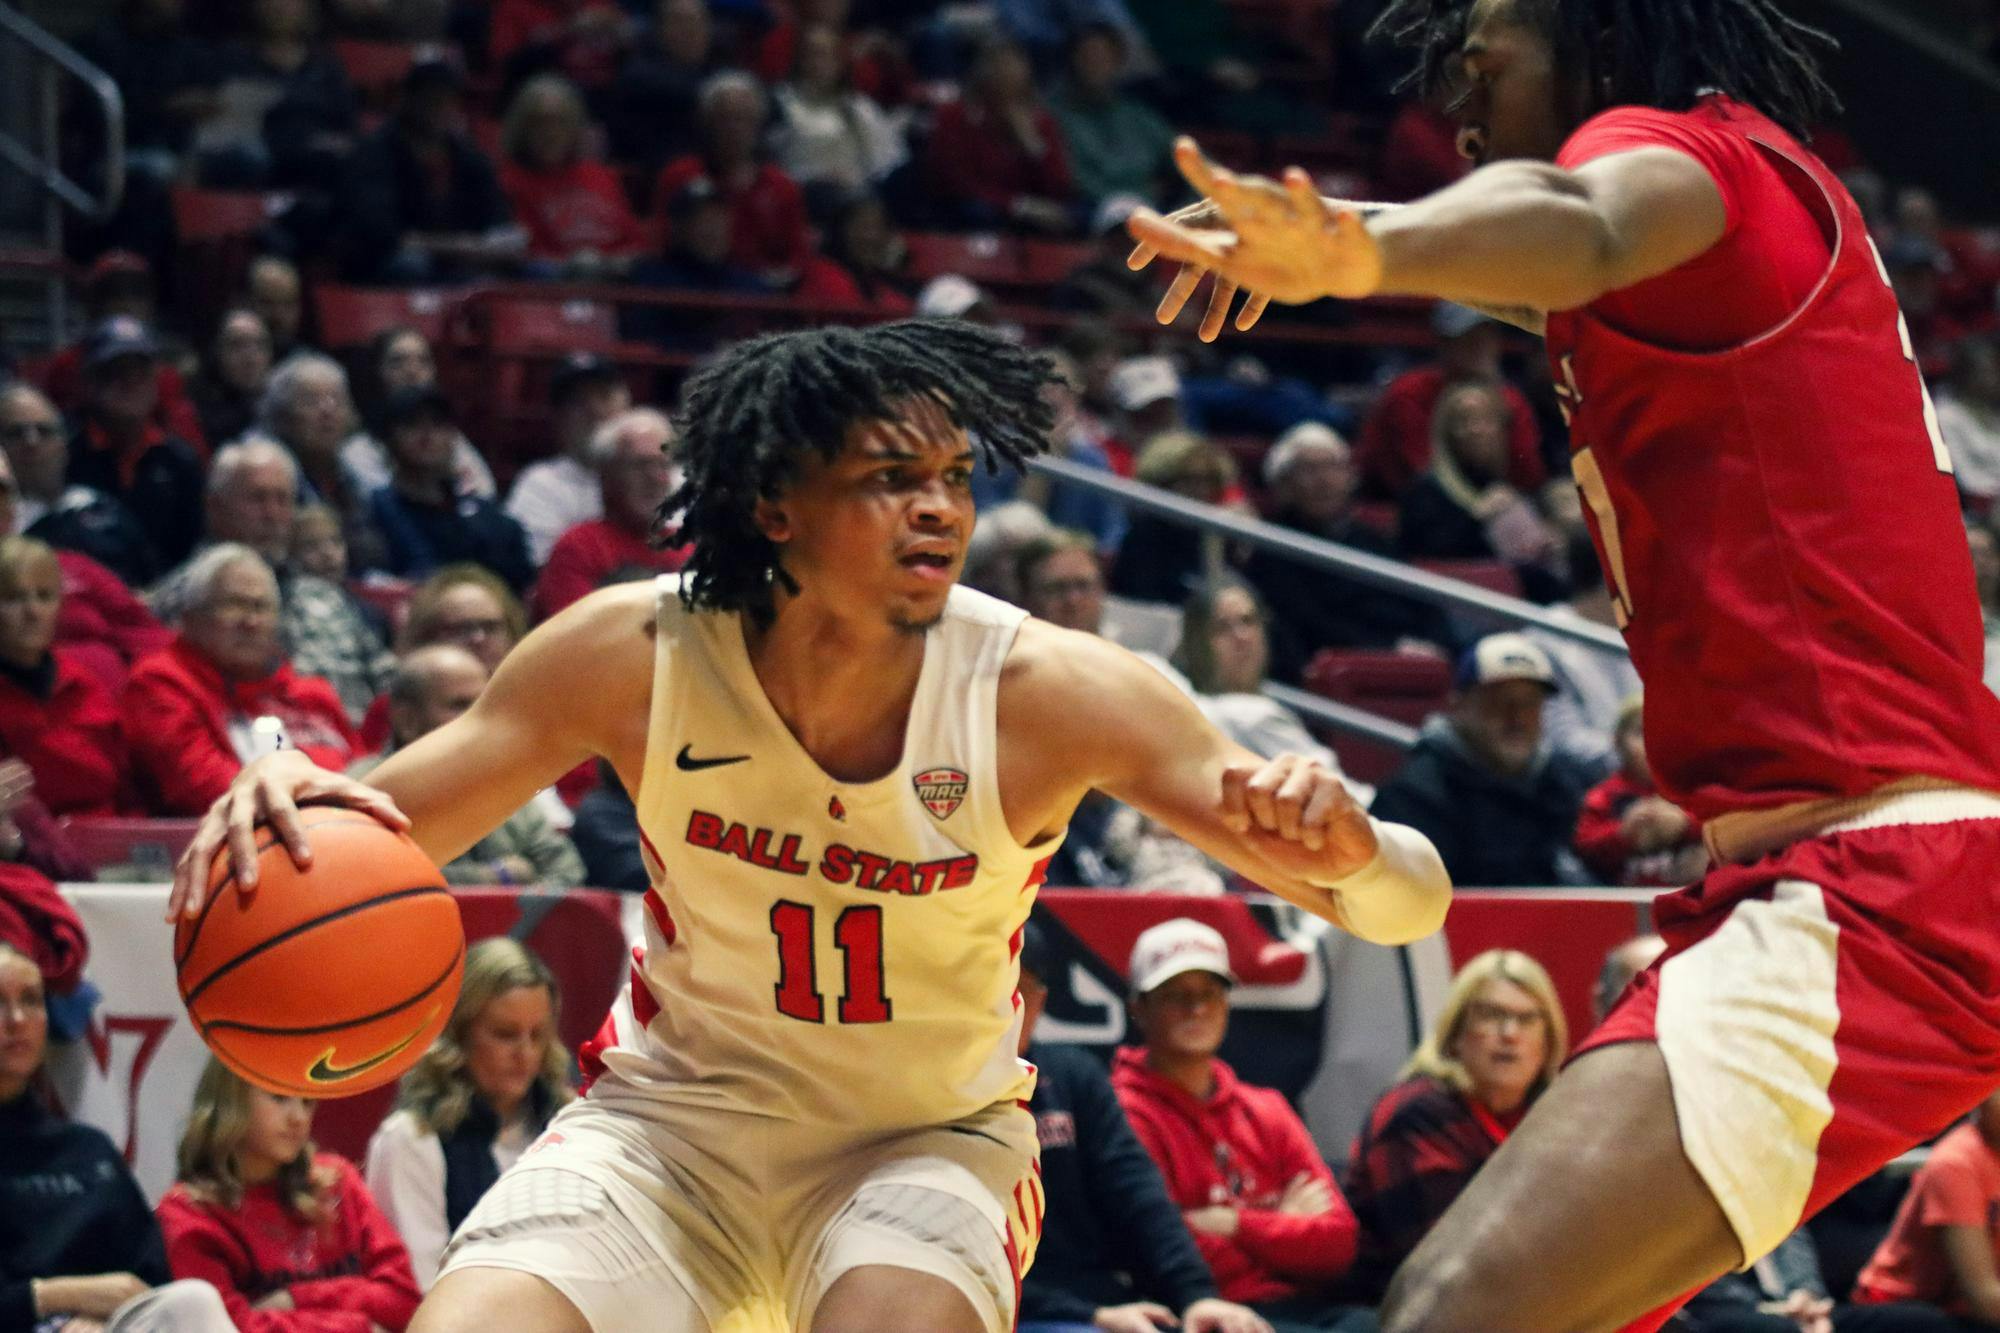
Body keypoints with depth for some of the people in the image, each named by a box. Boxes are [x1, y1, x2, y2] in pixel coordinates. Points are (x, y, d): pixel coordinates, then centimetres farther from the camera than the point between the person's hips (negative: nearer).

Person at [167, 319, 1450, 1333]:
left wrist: (1340, 846, -47)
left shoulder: (1050, 694, -22)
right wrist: (285, 800, -33)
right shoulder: (636, 655, -18)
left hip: (930, 1137, -1)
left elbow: (1412, 905, -22)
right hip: (678, 1111, 1)